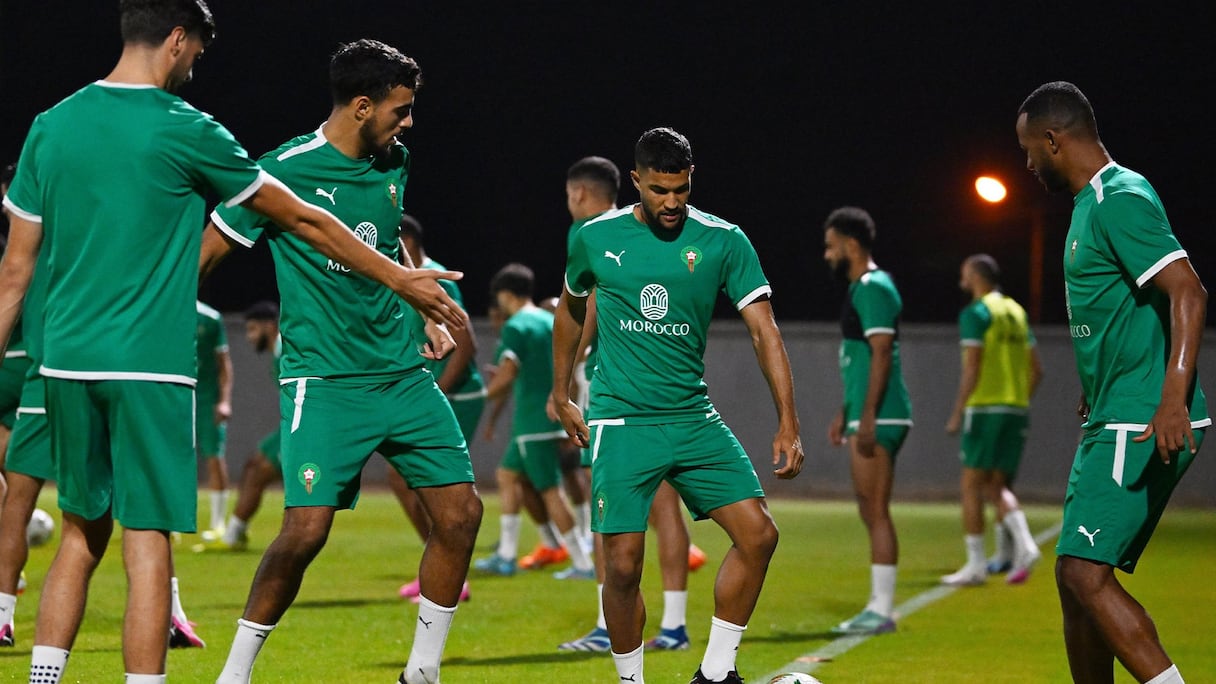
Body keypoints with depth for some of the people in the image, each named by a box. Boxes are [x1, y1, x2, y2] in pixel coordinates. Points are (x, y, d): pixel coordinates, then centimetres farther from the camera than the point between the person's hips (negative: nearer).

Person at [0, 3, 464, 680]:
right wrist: (402, 279, 12)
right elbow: (303, 219, 3)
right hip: (149, 367, -5)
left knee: (82, 534, 16)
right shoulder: (185, 131, -6)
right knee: (148, 542, -3)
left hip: (66, 362, 5)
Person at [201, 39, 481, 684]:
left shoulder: (393, 161, 8)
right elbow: (206, 250, -6)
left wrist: (425, 311, 20)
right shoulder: (285, 170, -12)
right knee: (307, 527, -17)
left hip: (403, 373, 7)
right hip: (323, 381, -7)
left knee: (461, 510, -1)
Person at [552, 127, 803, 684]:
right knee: (623, 564, -11)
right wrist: (560, 395, 21)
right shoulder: (597, 237, 0)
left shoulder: (723, 241, -3)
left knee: (758, 533, -10)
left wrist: (788, 424, -13)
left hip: (693, 418, 2)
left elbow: (763, 330, -6)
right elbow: (571, 309, 19)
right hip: (620, 423, -2)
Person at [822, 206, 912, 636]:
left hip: (878, 420, -11)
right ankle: (877, 606, 15)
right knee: (870, 511, 12)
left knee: (876, 511, -9)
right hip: (866, 418, 11)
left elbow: (881, 354, -19)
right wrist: (845, 413, 25)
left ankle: (881, 611, -8)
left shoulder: (873, 288, -12)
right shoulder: (861, 289, 19)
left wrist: (866, 418, -22)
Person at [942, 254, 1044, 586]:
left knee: (972, 484, 1)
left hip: (985, 408, -7)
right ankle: (1024, 544, -11)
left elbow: (972, 369, -14)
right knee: (995, 486, 11)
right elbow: (1035, 369, 16)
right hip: (1016, 410, 7)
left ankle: (976, 565, 0)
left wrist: (957, 414, -10)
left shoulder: (976, 313, -7)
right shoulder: (1016, 311, 15)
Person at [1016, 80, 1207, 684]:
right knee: (1077, 577, 11)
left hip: (1144, 426, -11)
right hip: (1111, 424, 11)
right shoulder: (1092, 203, 17)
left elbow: (1188, 293, -23)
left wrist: (1173, 397, -32)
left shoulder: (1120, 200, -14)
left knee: (1085, 572, -18)